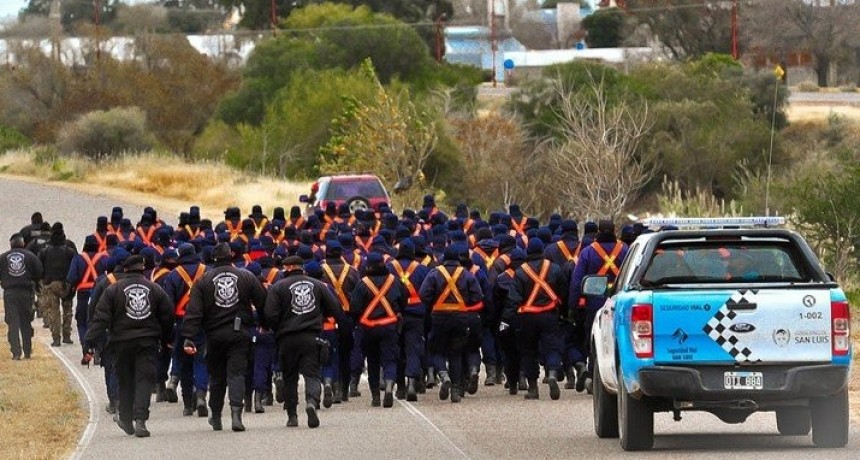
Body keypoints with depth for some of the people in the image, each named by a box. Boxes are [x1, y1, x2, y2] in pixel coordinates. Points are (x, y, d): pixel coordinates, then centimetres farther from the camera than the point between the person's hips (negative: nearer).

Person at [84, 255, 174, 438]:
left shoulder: (113, 290, -1)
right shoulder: (155, 289, 5)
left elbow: (100, 318, -6)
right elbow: (167, 316, 9)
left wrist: (90, 343, -7)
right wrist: (165, 340, 22)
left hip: (122, 342, 0)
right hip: (148, 341, 0)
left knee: (125, 381, 13)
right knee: (145, 380, -2)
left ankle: (126, 419, 22)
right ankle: (140, 420, -15)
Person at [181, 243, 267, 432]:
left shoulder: (203, 281, -1)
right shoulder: (246, 277, 0)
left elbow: (194, 312, -7)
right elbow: (263, 302, 3)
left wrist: (189, 338, -10)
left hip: (214, 335, 1)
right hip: (240, 334, -1)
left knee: (216, 376, 14)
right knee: (236, 374, -3)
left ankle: (216, 417, 24)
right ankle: (236, 412, -23)